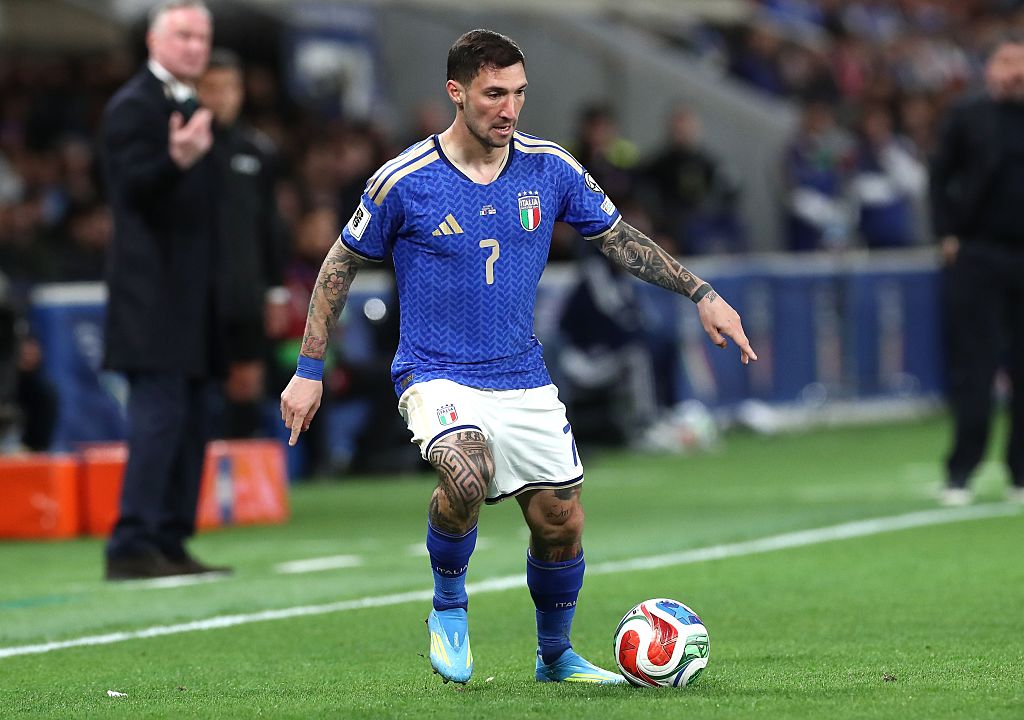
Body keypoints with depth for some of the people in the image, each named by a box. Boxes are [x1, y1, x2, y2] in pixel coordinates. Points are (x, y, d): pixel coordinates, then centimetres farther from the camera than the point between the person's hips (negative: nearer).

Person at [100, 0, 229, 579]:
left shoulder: (192, 108, 20)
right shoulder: (134, 107, -8)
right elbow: (135, 187, -20)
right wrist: (176, 161, -38)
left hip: (192, 298, 9)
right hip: (154, 293, -9)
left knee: (190, 422, 9)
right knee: (159, 415, -14)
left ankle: (170, 545, 13)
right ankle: (132, 547, -14)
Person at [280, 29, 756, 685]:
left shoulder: (550, 168, -1)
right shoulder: (404, 181, -10)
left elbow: (619, 239, 11)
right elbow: (343, 264, 2)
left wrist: (701, 293, 5)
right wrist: (309, 371, 1)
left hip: (525, 380, 4)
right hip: (438, 377, -4)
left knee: (561, 524, 2)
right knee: (467, 472, -33)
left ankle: (556, 656, 30)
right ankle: (449, 602, -5)